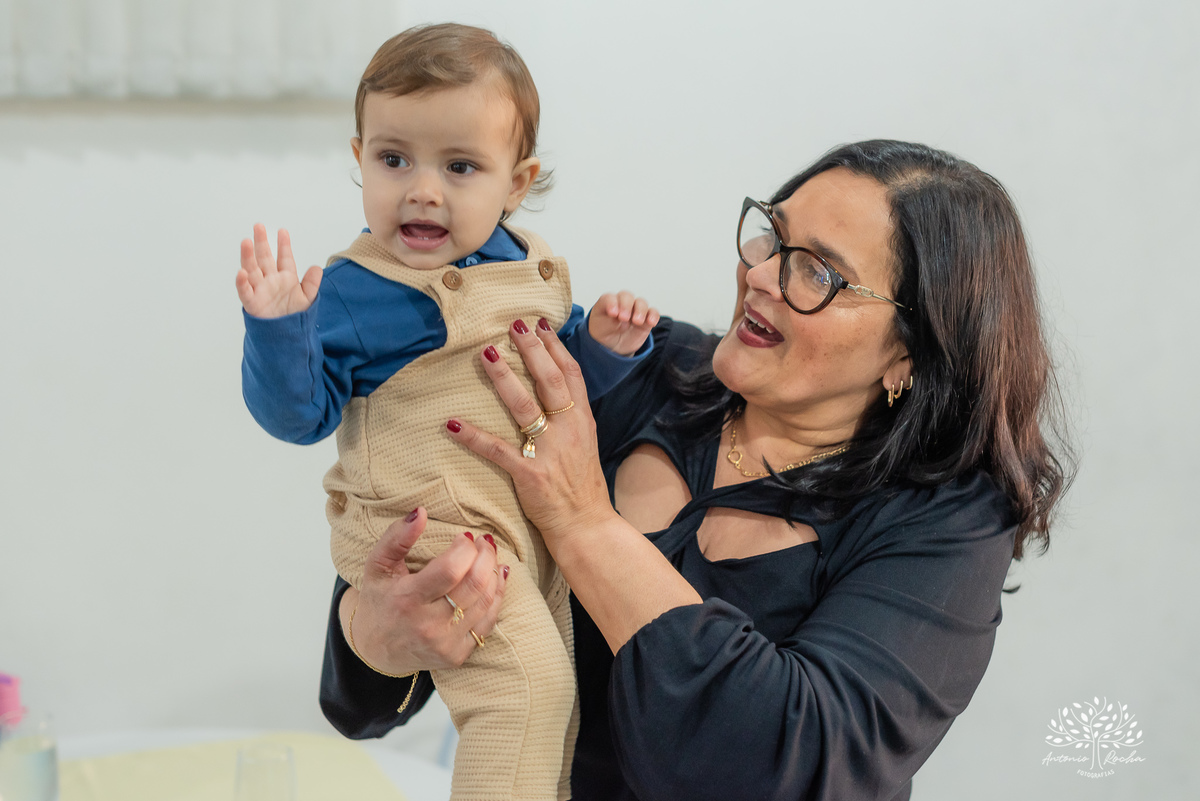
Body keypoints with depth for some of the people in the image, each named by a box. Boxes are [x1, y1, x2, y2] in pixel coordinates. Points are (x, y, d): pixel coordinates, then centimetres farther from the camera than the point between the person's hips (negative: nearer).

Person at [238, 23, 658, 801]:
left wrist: (608, 345, -2)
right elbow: (299, 413, -12)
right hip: (432, 534, -7)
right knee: (525, 678, -24)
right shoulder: (352, 293, -12)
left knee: (559, 692, 20)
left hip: (535, 527, 7)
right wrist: (277, 329, -29)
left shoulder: (530, 268, 7)